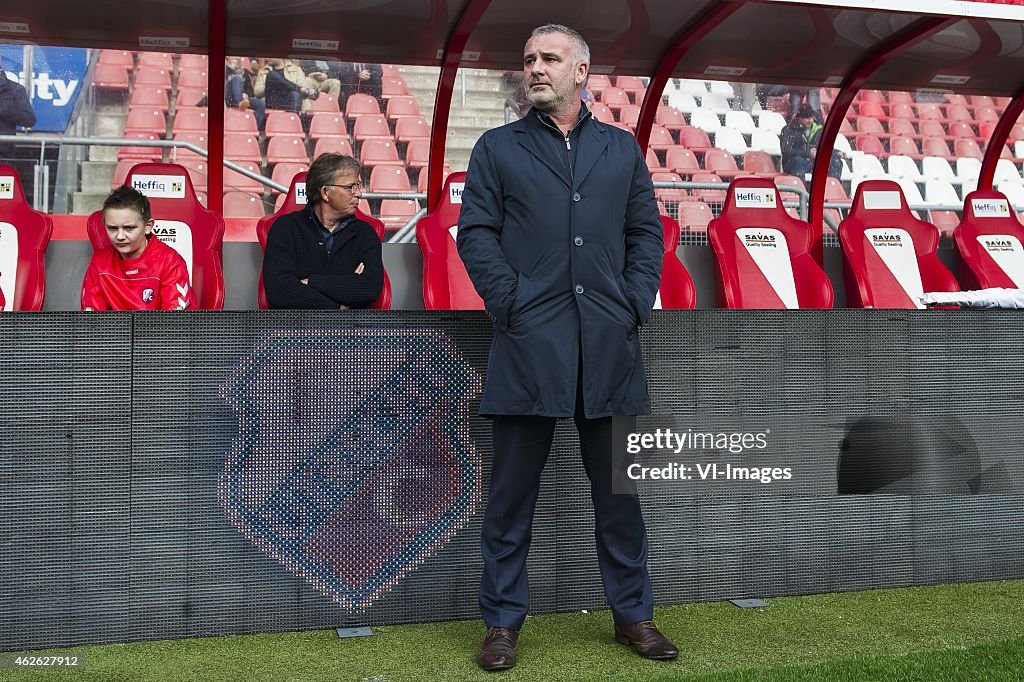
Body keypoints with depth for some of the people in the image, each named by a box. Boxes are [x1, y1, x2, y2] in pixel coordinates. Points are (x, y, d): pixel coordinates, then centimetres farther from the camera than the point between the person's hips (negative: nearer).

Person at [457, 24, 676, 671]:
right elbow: (476, 233, 2)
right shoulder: (498, 147, 9)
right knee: (513, 490, 3)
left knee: (620, 487, 9)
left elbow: (647, 233, 13)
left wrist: (636, 305, 0)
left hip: (610, 345, 2)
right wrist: (511, 302, -9)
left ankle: (633, 614, 22)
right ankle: (503, 621, 15)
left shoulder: (622, 149, 16)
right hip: (528, 344, -2)